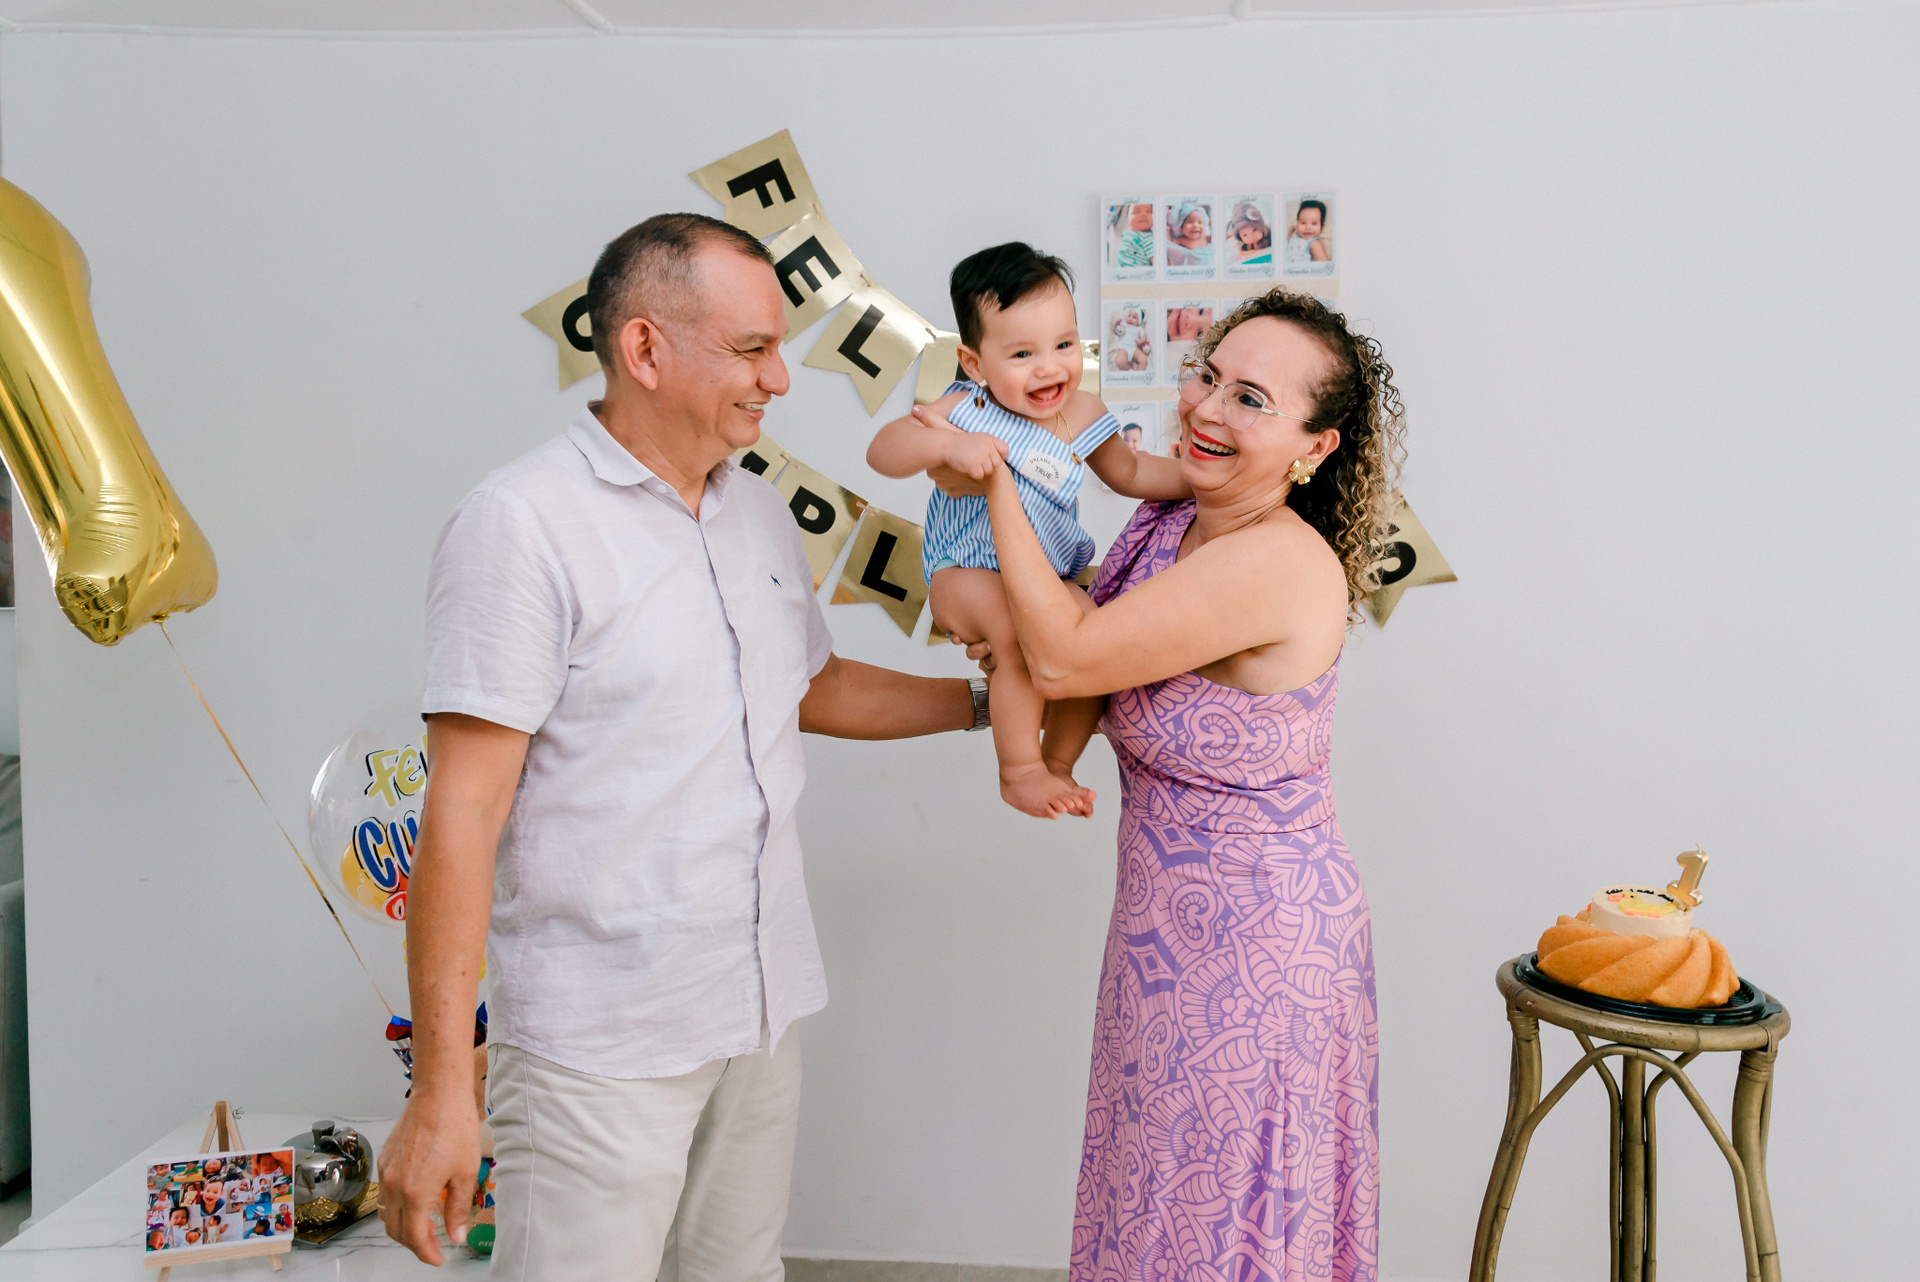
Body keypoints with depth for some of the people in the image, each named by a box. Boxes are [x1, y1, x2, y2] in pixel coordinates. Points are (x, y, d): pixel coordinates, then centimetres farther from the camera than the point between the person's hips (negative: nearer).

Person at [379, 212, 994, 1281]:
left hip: (763, 1006, 7)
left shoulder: (763, 513, 9)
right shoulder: (525, 523, -15)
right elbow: (464, 813, -17)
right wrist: (440, 1088, -18)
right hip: (603, 1041, -7)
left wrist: (991, 700, 19)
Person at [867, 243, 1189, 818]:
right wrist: (949, 445, -43)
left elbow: (1129, 473, 14)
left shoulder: (1082, 414, -3)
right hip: (967, 575, -6)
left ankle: (1058, 763, 10)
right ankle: (1018, 770, -13)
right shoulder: (964, 410, -18)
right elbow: (881, 451, -27)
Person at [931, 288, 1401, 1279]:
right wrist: (991, 609, -7)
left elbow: (1065, 659, -24)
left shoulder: (1283, 562, -26)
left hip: (1254, 941, -8)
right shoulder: (1165, 528, 2)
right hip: (1171, 927, 8)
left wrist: (997, 478, -16)